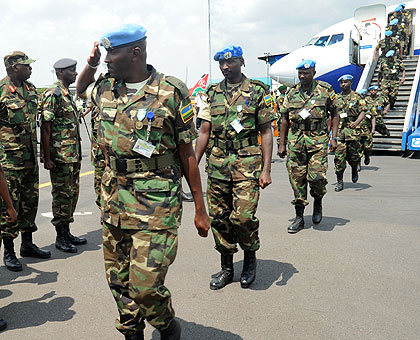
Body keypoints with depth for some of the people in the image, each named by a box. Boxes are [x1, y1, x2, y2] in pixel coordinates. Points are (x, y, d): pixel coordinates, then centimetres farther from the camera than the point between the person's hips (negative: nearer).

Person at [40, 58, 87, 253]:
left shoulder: (68, 94, 16)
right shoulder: (52, 94, -12)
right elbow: (46, 128, -16)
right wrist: (47, 158, -19)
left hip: (73, 155, 9)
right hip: (59, 156, -9)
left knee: (72, 194, 13)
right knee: (62, 195, -1)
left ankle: (66, 232, 24)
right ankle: (60, 237, 10)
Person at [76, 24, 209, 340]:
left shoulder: (171, 92, -8)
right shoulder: (105, 88, 7)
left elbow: (187, 154, -4)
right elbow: (81, 88, 34)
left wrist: (200, 209, -2)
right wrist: (91, 63, 11)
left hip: (156, 204, -6)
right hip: (113, 198, 6)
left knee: (145, 285, -8)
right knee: (119, 280, 14)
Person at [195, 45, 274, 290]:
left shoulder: (258, 92, 2)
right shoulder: (213, 93, 13)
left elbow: (267, 132, 0)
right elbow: (205, 132, 13)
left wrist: (266, 169, -8)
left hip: (247, 163, -4)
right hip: (217, 164, 4)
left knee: (243, 216, -12)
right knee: (219, 218, 7)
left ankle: (250, 257, 17)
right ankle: (227, 268, 23)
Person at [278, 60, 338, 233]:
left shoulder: (325, 90, 3)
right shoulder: (291, 93, 10)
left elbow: (334, 114, 9)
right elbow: (285, 120, 13)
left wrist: (334, 137, -1)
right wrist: (281, 144, 9)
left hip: (318, 141, -2)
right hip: (295, 141, 3)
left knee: (316, 177, -14)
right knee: (297, 179, 2)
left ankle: (318, 202, 21)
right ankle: (299, 217, 14)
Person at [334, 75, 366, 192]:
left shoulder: (357, 97, 4)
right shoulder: (336, 98, 14)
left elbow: (363, 112, -3)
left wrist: (356, 123, -22)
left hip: (353, 130, -2)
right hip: (338, 130, 2)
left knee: (353, 155, 4)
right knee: (339, 156, -6)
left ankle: (354, 170, 37)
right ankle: (339, 181, 0)